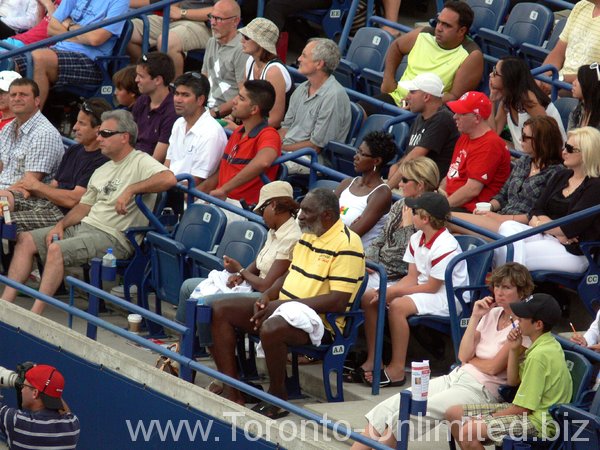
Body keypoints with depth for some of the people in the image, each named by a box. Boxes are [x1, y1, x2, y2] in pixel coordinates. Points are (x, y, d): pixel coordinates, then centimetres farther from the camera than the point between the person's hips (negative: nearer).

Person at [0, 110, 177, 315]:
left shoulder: (140, 162, -6)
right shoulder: (102, 171, 22)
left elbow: (169, 179, -24)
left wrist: (131, 189, -25)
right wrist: (61, 225, 6)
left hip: (113, 237, -9)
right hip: (84, 226, 9)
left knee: (56, 250, -30)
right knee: (26, 240, -1)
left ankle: (35, 314, -32)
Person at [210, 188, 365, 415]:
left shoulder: (346, 245, -16)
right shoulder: (308, 235, 14)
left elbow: (339, 301, -23)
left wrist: (285, 304, -21)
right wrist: (268, 295, 2)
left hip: (319, 319, -10)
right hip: (284, 307, 10)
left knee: (270, 329, -40)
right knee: (220, 311, -1)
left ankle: (277, 397, -15)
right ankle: (231, 392, -6)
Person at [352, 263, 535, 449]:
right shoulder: (492, 314, 14)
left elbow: (493, 367, -12)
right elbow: (463, 355, 6)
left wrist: (470, 358, 6)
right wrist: (475, 317, -1)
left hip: (481, 390, -7)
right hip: (455, 378, 7)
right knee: (388, 408, -12)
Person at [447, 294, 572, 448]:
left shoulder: (539, 355, -23)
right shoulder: (545, 344, 8)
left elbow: (523, 408, -21)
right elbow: (513, 381, 17)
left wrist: (489, 418, -8)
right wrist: (513, 350, 2)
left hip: (537, 422, -11)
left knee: (469, 431, -29)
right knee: (454, 413, 10)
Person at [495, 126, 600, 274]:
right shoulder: (561, 177, 19)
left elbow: (570, 228, -15)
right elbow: (536, 211, 10)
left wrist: (540, 224, -1)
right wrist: (555, 231, -9)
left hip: (575, 252, -7)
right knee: (507, 227, -21)